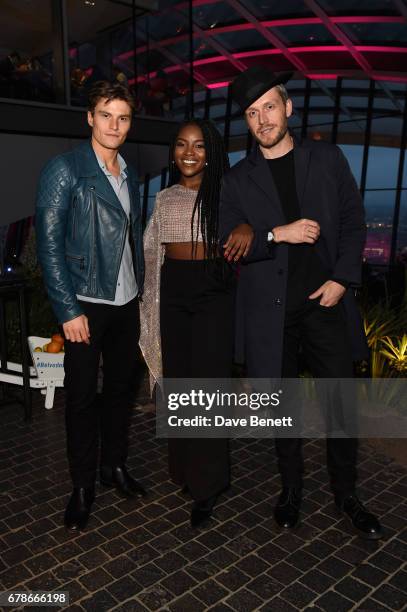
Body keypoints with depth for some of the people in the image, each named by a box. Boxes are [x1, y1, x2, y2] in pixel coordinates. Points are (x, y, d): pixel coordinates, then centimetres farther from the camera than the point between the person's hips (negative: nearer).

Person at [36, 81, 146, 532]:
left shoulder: (129, 176, 13)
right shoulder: (64, 169, -7)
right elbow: (49, 241, -12)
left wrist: (140, 292, 11)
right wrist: (68, 310, -16)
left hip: (127, 303, 6)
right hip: (86, 304, -6)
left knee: (121, 388, 14)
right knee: (81, 395, 4)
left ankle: (114, 465, 32)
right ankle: (82, 486, 20)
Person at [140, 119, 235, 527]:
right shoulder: (165, 198, 13)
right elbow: (152, 249, 17)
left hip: (214, 292, -4)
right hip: (173, 291, 5)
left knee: (208, 382, -4)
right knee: (177, 379, 9)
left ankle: (206, 485, 9)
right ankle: (184, 467, 26)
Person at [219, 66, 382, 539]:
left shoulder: (327, 158, 6)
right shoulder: (238, 179, 5)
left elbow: (353, 223, 5)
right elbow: (231, 246, -2)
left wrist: (342, 278, -7)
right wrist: (277, 234, -17)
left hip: (326, 301, 1)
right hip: (271, 309, 0)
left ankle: (345, 493, 28)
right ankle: (291, 489, 30)